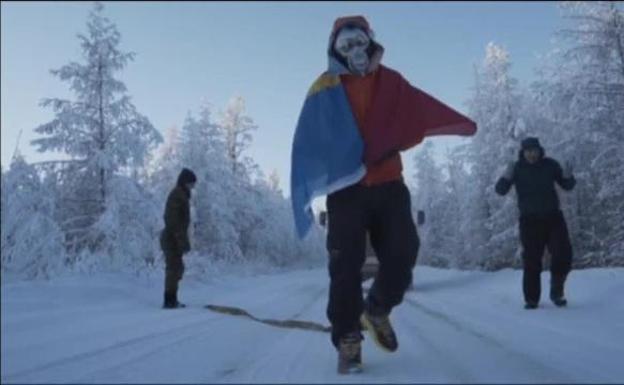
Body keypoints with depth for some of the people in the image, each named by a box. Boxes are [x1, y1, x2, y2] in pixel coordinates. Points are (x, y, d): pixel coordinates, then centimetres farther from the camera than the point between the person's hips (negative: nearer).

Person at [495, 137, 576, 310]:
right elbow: (501, 190, -10)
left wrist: (567, 176, -14)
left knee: (563, 254, -4)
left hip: (553, 217, 2)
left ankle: (556, 291, 18)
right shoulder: (517, 168, -4)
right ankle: (531, 299, 6)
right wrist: (507, 176, -30)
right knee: (532, 261, -2)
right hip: (530, 221, -2)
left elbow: (567, 186, 9)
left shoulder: (550, 165, 0)